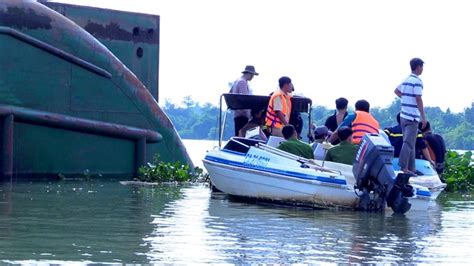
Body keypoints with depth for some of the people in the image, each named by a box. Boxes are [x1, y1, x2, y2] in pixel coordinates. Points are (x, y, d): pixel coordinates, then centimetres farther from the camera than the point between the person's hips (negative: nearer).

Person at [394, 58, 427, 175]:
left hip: (404, 115, 9)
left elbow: (396, 91, 30)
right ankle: (404, 167, -15)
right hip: (412, 117, -9)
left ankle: (411, 168, 17)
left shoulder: (406, 80, 13)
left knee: (410, 143, 13)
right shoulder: (417, 81, -13)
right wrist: (423, 117, -15)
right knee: (409, 143, -10)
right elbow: (418, 100, -18)